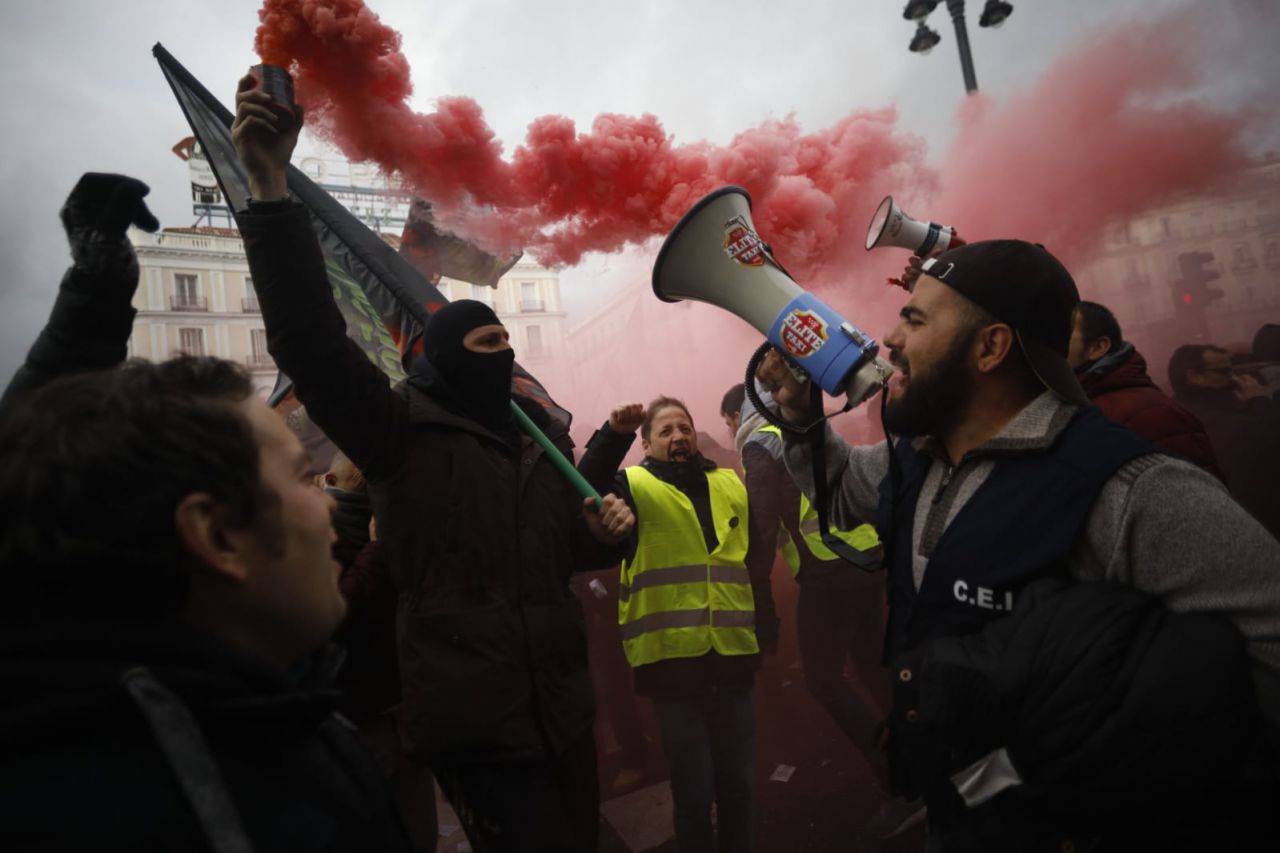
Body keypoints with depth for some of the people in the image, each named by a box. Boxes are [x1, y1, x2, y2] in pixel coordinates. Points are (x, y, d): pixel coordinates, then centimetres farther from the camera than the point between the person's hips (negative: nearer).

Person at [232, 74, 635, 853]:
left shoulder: (542, 437, 11)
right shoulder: (404, 433, -7)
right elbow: (312, 340, -21)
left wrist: (609, 530, -2)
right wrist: (271, 187, -29)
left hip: (563, 711, 7)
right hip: (478, 723, -6)